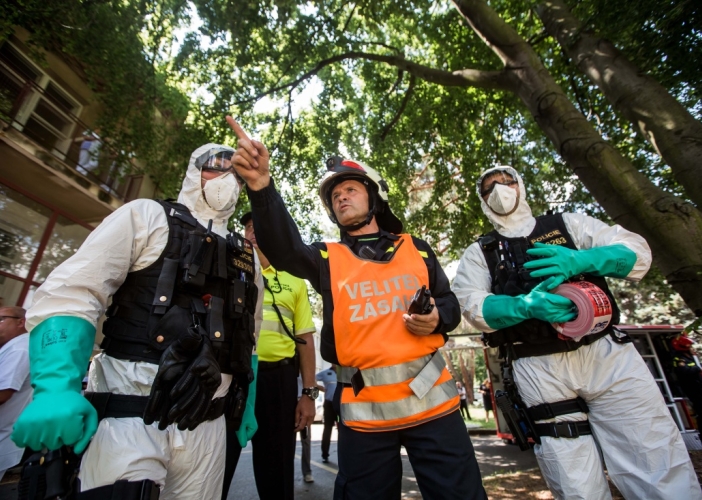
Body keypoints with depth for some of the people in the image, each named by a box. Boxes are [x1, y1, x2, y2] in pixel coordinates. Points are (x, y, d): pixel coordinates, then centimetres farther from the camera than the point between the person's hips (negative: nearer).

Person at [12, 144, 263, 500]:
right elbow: (71, 293, -8)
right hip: (131, 413, -4)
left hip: (205, 424, 5)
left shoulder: (247, 257, 14)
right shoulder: (146, 216, 2)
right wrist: (56, 388, -20)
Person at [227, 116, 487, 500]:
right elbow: (282, 247, -16)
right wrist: (261, 185, -32)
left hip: (431, 397, 1)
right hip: (364, 409, 0)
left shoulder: (416, 248, 8)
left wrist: (438, 318, -12)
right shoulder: (327, 258, 4)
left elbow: (451, 304, 12)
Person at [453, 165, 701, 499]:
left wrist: (581, 260, -14)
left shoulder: (567, 224, 16)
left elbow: (637, 251, 7)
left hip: (606, 352, 2)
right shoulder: (479, 253, 11)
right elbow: (472, 305, -4)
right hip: (538, 369, -1)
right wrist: (526, 305, -23)